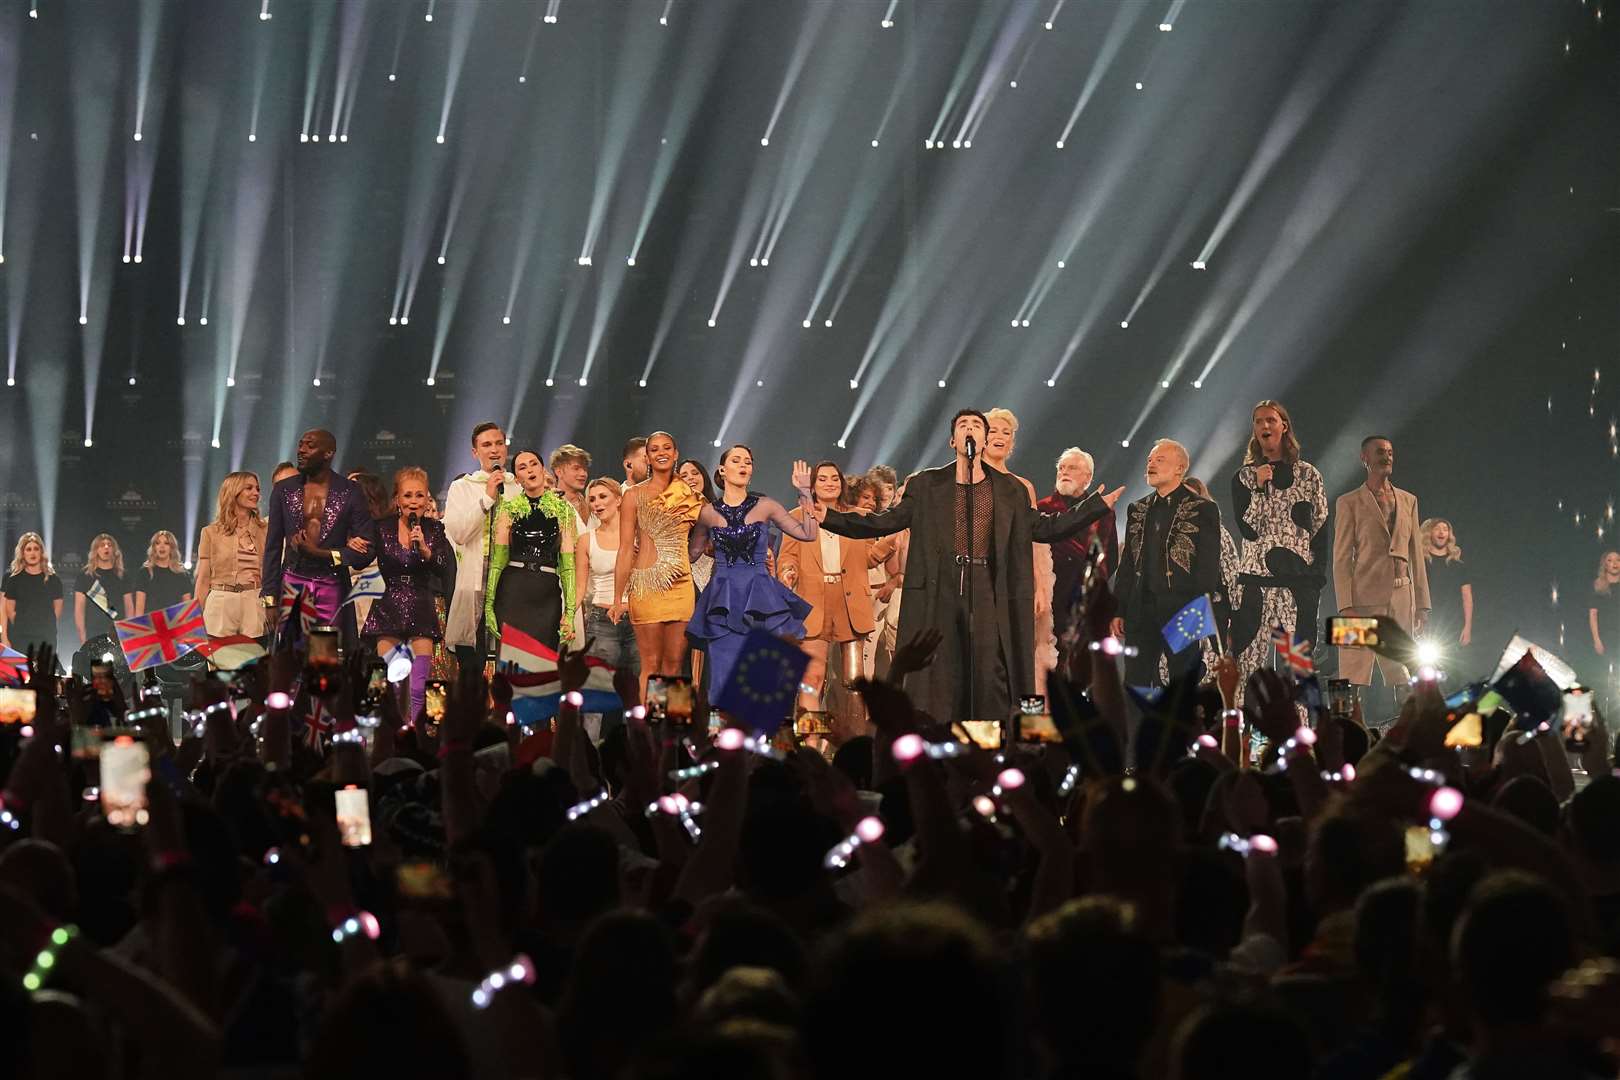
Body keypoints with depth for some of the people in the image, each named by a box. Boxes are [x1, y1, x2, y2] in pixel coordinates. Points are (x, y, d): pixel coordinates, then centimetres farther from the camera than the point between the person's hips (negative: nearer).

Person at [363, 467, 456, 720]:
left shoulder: (434, 530, 2)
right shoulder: (382, 528, 1)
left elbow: (448, 573, -7)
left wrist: (425, 550, -19)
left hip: (421, 611, 0)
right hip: (388, 610, 0)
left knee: (417, 690, -7)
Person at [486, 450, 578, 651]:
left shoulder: (563, 510, 7)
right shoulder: (509, 508, 7)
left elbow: (568, 563, 3)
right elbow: (497, 558, 3)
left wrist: (569, 612, -5)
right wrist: (489, 604, -6)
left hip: (548, 595, 0)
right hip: (512, 592, 0)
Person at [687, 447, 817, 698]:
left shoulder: (765, 507, 5)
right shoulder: (709, 512, 6)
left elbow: (809, 534, 1)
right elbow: (693, 552, 20)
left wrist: (805, 493, -2)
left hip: (760, 599, 0)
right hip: (723, 602, 0)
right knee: (725, 679, -4)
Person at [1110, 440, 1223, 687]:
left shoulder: (1202, 510, -1)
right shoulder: (1138, 510, 16)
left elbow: (1208, 566, -6)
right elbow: (1127, 563, 16)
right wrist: (1119, 610, 10)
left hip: (1181, 610, -5)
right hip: (1141, 609, 5)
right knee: (1135, 684, 5)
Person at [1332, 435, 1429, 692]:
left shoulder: (1408, 501, 17)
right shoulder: (1349, 503, 4)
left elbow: (1416, 555, 16)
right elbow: (1342, 558, -1)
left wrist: (1422, 604, 10)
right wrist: (1347, 607, -12)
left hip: (1401, 598, 4)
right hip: (1365, 597, -4)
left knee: (1402, 682, 5)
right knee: (1354, 679, -9)